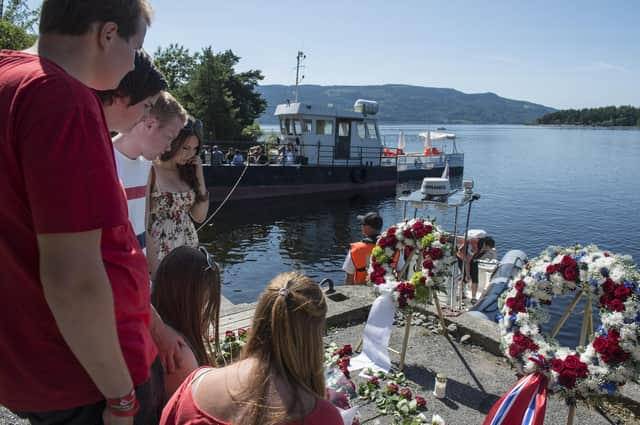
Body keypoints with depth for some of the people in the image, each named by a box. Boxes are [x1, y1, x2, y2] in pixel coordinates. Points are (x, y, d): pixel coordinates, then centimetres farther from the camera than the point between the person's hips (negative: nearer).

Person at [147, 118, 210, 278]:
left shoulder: (187, 171, 6)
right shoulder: (152, 171, -12)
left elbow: (199, 217, 7)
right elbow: (143, 224, -12)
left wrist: (199, 177, 0)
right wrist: (153, 265, -15)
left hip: (188, 250, 6)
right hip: (160, 253, -6)